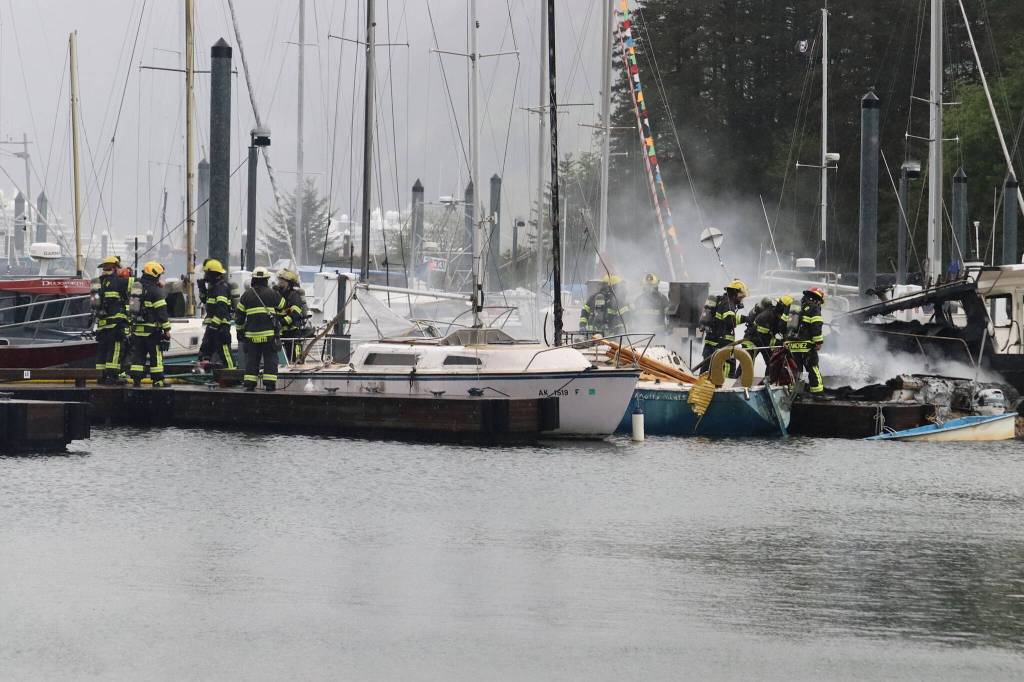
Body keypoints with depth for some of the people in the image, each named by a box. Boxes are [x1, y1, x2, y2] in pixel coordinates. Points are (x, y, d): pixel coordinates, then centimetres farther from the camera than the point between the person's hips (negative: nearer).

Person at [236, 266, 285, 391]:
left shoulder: (246, 295, 6)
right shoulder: (272, 294, 2)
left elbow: (239, 314, 9)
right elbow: (282, 309, 17)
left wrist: (239, 331, 19)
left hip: (251, 334, 2)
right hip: (269, 333, -2)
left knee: (252, 359, 8)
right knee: (270, 358, 2)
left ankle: (249, 384, 6)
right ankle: (270, 383, -3)